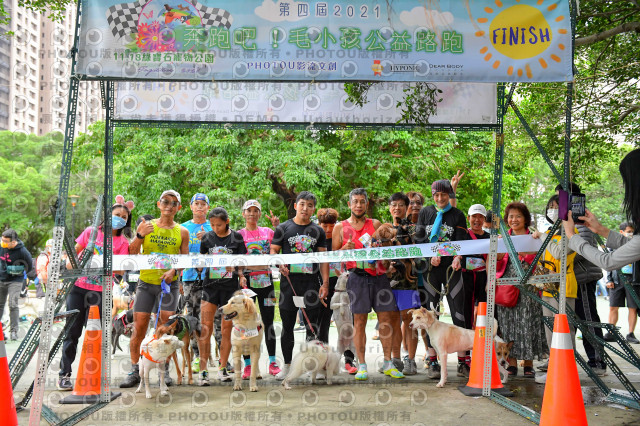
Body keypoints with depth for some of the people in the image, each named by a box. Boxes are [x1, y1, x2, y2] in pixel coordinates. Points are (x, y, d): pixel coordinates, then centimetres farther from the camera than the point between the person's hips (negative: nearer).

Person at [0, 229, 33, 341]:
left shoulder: (22, 251, -18)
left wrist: (19, 272, -8)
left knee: (13, 305, -11)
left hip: (15, 281, -5)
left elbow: (30, 266, -6)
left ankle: (14, 331, -5)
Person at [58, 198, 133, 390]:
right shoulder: (91, 232, 7)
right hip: (79, 287, 0)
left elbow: (120, 270, -3)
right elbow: (73, 252, 10)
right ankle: (64, 374, 12)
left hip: (101, 292, 0)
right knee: (72, 331, 2)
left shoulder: (122, 242, 5)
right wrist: (70, 262, -10)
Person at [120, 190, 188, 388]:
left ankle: (164, 370, 8)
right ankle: (135, 371, 10)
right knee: (139, 327, -1)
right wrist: (140, 235, -16)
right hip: (146, 282, 0)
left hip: (169, 284, 0)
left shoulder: (182, 232, 6)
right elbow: (131, 254, 0)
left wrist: (173, 270, -11)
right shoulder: (146, 226, 4)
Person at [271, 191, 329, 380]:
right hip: (289, 282, -1)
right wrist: (279, 264, -16)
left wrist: (325, 283, 0)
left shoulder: (318, 231, 11)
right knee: (287, 326, 6)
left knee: (312, 327, 4)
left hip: (311, 283, 1)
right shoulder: (283, 228, 6)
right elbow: (273, 251, 6)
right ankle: (287, 365, 18)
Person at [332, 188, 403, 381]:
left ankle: (388, 363, 11)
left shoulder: (376, 224, 14)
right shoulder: (340, 227, 10)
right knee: (359, 321, -1)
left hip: (379, 276, 2)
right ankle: (362, 366, 6)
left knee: (386, 318, 1)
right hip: (357, 277, -2)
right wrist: (345, 249, -11)